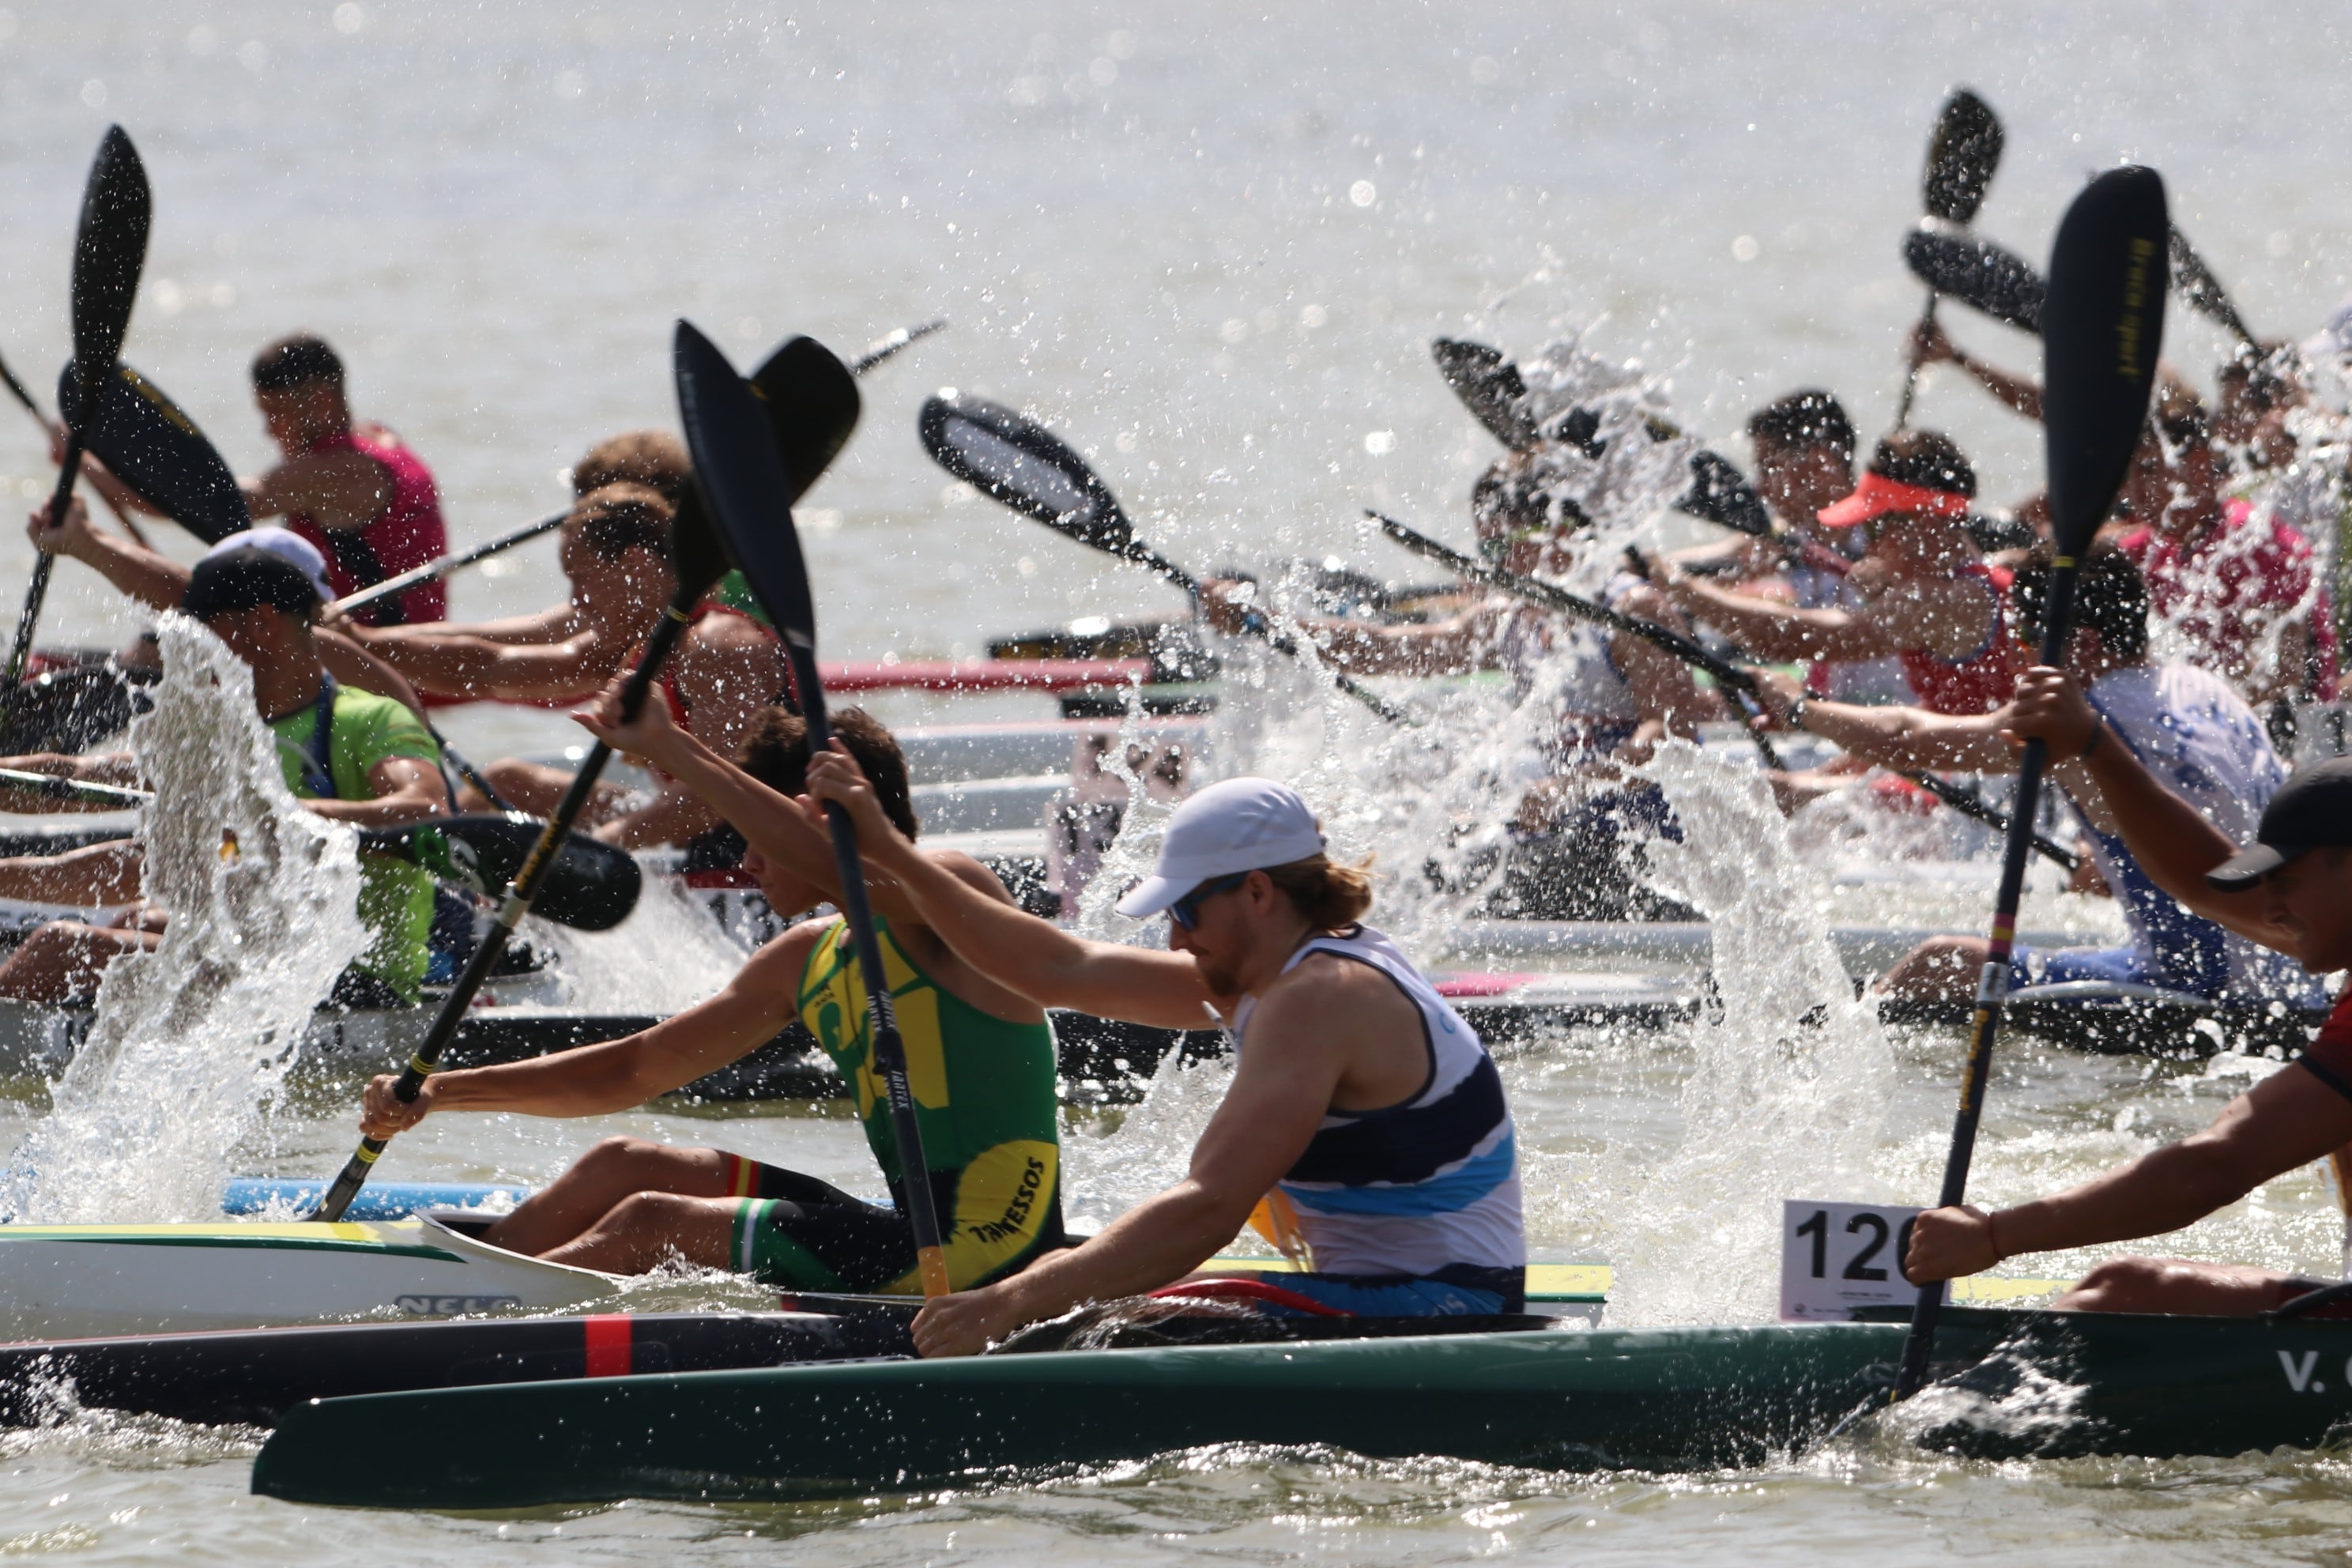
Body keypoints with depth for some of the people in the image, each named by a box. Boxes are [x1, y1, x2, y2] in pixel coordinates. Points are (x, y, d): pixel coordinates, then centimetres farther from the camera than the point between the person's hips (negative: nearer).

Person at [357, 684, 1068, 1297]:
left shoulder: (951, 890, -9)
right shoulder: (805, 961, 16)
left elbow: (826, 861, -32)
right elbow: (632, 1071, 20)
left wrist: (671, 747, -28)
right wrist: (442, 1092, 12)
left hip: (984, 1248, -9)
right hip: (913, 1232, 9)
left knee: (652, 1224, -13)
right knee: (622, 1167, 10)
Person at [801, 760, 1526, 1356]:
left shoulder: (1316, 999, -18)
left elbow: (1207, 1211, -28)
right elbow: (1060, 969, 18)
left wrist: (1013, 1302, -30)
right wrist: (889, 852, 16)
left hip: (1437, 1316, -10)